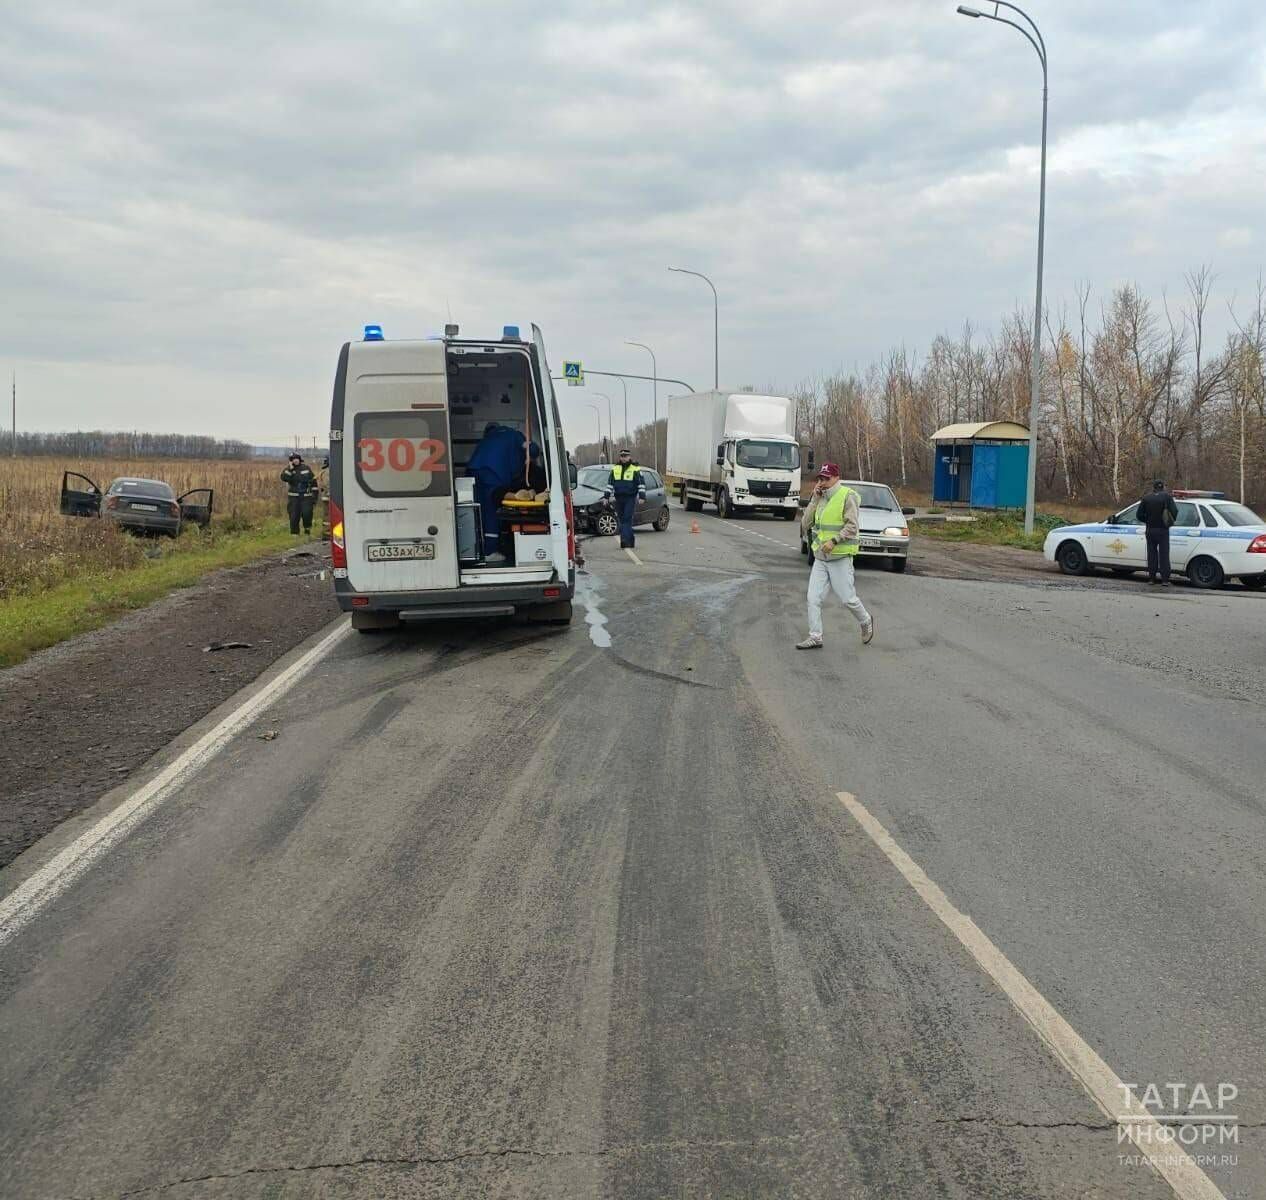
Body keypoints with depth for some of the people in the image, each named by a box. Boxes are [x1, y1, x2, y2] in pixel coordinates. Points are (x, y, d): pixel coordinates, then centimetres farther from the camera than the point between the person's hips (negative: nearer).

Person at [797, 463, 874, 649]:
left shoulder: (847, 496, -9)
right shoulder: (821, 498, 11)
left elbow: (852, 526, -16)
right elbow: (806, 524, 5)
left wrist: (834, 541, -25)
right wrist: (815, 499, -1)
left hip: (840, 557, -6)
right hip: (820, 557, 6)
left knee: (848, 599, 0)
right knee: (813, 598, -1)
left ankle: (866, 622, 26)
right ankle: (815, 637, 5)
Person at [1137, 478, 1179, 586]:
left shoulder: (1146, 499, 0)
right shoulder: (1167, 497, -6)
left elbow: (1140, 515, -2)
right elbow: (1174, 511, -13)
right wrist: (1171, 521, 4)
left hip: (1150, 530, 2)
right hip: (1163, 530, -2)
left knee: (1152, 554, 11)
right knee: (1164, 555, 2)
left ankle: (1151, 578, 11)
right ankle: (1165, 580, -3)